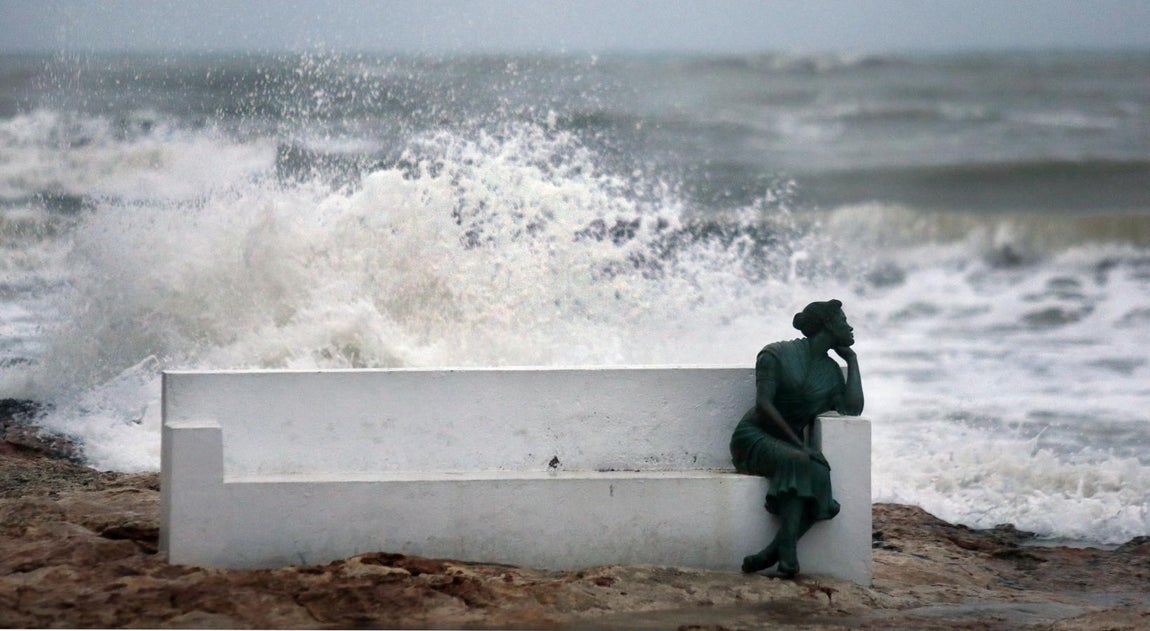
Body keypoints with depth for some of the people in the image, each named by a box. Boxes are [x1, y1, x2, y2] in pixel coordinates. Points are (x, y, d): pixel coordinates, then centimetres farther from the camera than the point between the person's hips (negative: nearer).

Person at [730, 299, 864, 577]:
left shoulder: (832, 371, 14)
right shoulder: (777, 355, -4)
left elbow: (852, 409, -3)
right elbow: (763, 404, -15)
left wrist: (852, 361, 5)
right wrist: (797, 443, -24)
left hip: (790, 446, 6)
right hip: (754, 439, -6)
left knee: (820, 480, -29)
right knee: (798, 462, -38)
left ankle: (772, 553, -41)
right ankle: (787, 554, -46)